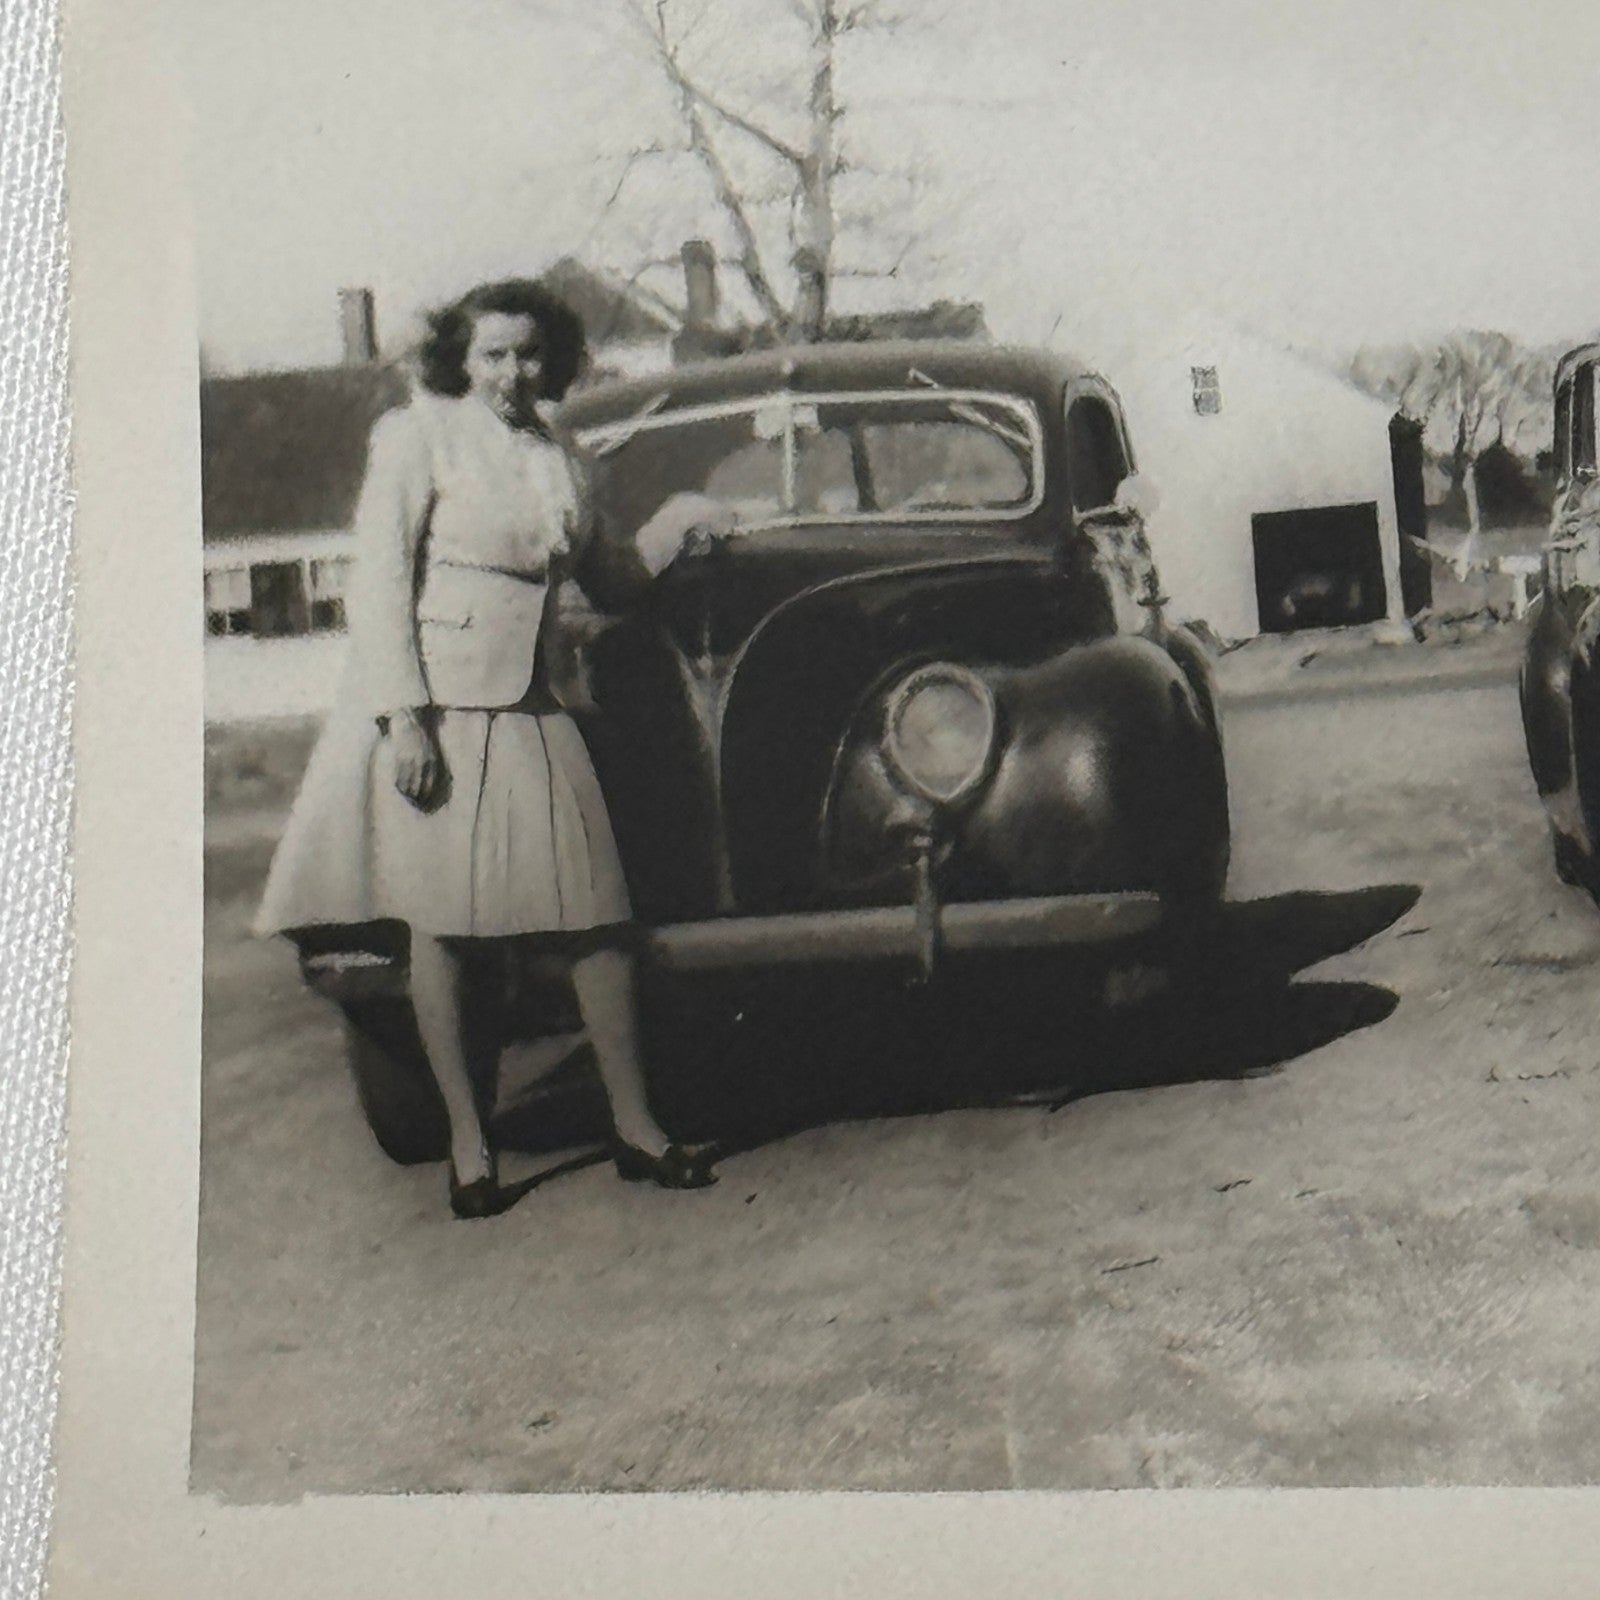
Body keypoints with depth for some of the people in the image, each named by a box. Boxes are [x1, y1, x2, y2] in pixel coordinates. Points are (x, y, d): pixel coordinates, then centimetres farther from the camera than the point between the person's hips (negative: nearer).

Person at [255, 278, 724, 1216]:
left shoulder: (558, 457, 14)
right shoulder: (418, 437, -2)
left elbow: (610, 581, 27)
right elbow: (381, 585, -8)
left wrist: (679, 529, 16)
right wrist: (404, 718, -15)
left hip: (536, 709, 5)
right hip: (436, 707, -5)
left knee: (599, 916, 1)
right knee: (443, 926, -1)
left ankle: (636, 1128, 11)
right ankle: (469, 1148, 8)